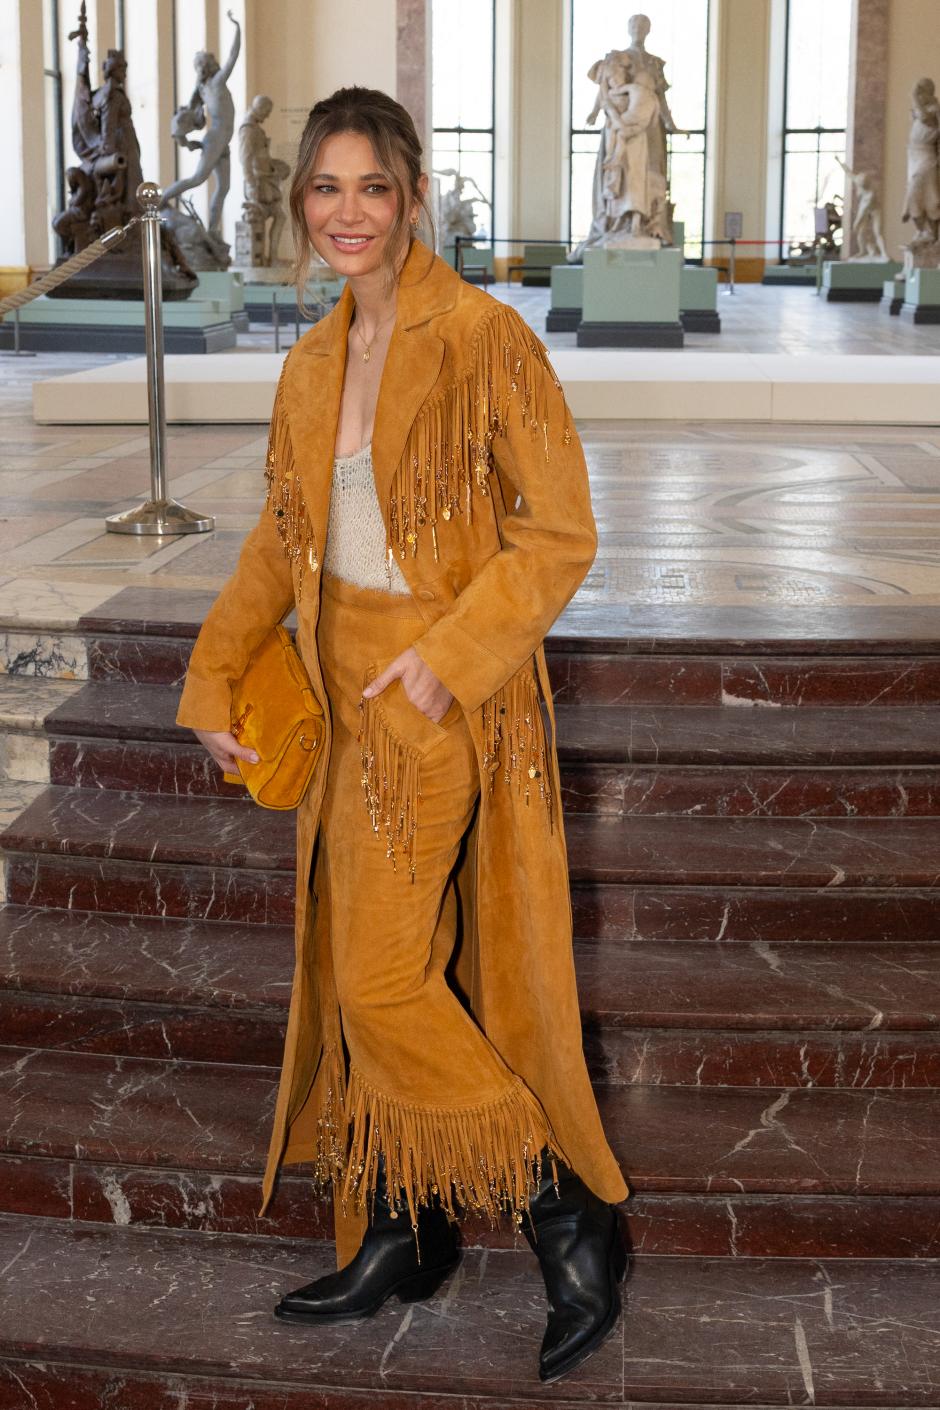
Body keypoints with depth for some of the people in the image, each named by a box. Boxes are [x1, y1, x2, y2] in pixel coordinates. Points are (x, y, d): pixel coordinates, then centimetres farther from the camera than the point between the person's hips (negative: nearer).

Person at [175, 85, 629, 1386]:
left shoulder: (482, 336, -12)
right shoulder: (313, 365, 11)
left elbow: (560, 534, -13)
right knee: (362, 973, 13)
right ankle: (399, 1240, 28)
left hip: (448, 706, -8)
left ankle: (568, 1216, 8)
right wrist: (213, 681, 11)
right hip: (350, 702, 8)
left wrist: (446, 655, -20)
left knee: (383, 982, -8)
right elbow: (283, 537, 18)